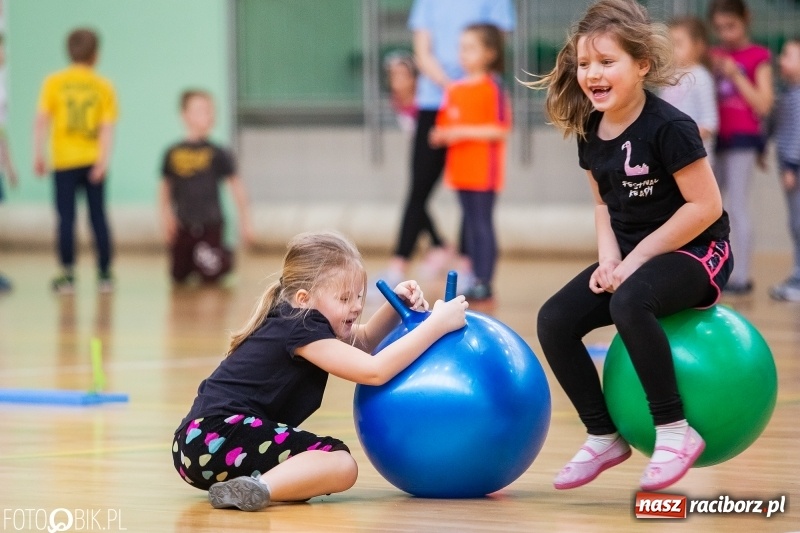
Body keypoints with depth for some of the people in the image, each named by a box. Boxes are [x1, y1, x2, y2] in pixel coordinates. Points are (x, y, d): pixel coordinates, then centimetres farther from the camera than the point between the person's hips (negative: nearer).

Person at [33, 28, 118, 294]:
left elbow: (41, 120, -7)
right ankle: (104, 275, 10)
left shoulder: (54, 82, -1)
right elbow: (107, 127, -7)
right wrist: (103, 160, -10)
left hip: (65, 162, -1)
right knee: (98, 217, 8)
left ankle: (67, 276, -2)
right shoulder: (104, 86, 1)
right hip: (93, 161, 1)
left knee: (66, 218, 2)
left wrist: (38, 155, -4)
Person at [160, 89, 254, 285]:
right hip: (182, 226, 3)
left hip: (210, 225, -3)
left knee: (211, 277, -7)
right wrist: (166, 214, -2)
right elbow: (165, 187, 10)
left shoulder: (217, 154, -6)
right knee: (178, 277, 6)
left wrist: (245, 220, -2)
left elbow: (236, 185, -2)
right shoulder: (173, 153, 0)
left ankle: (226, 256, 25)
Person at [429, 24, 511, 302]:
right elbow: (445, 127, 19)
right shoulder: (454, 89, 11)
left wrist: (464, 132, -18)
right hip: (461, 170, 7)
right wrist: (440, 135, -4)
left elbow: (501, 130, -14)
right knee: (470, 224, 10)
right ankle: (476, 277, 15)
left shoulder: (492, 87, -9)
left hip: (483, 170, -7)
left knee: (482, 223, -5)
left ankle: (484, 282, -1)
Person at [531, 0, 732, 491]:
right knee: (555, 321, -9)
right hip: (630, 256, 8)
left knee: (629, 303, -37)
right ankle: (604, 438, 6)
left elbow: (706, 206, -21)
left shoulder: (668, 127, -21)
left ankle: (675, 432, -24)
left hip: (695, 253, -8)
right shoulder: (591, 130, 2)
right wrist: (609, 258, -5)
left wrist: (636, 259, -19)